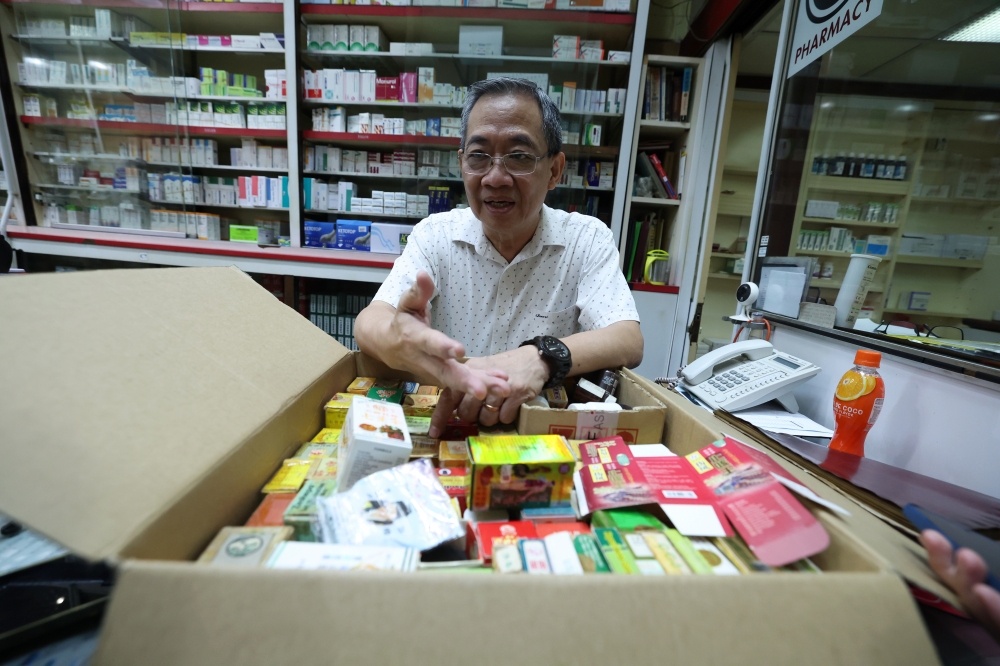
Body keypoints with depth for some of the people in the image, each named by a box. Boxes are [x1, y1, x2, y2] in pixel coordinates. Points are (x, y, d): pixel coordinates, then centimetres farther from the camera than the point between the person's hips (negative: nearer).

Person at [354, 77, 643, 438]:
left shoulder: (588, 239, -4)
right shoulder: (435, 234, -1)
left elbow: (629, 340, -15)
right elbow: (368, 322, -13)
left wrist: (541, 358, -34)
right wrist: (394, 342, -38)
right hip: (442, 426, 1)